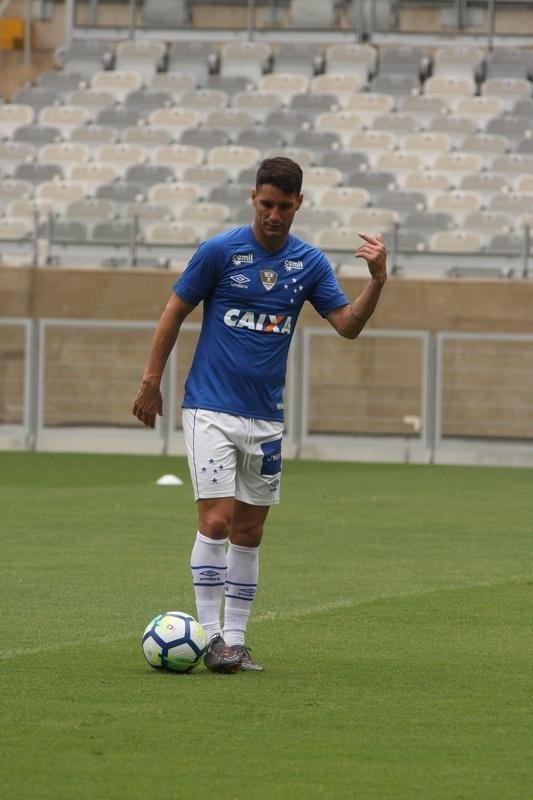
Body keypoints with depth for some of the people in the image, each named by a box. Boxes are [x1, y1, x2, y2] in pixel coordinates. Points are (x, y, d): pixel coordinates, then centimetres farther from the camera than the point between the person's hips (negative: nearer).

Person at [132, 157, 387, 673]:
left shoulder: (309, 263, 4)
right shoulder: (219, 251, -7)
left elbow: (348, 325, 0)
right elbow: (174, 314, 1)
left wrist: (377, 281, -16)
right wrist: (151, 382, 1)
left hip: (265, 417, 4)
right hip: (210, 409, -4)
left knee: (249, 531, 7)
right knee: (217, 520, -13)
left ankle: (235, 638, 14)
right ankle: (211, 636, -5)